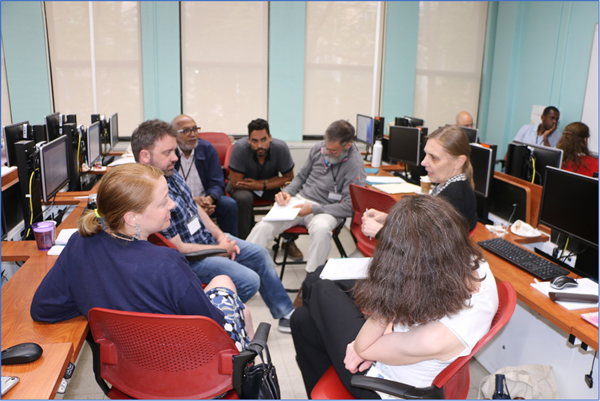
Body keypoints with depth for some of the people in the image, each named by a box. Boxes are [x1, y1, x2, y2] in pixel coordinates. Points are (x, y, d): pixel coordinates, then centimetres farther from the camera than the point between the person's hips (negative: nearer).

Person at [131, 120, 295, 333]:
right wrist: (221, 249, -14)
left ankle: (286, 313, 29)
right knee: (249, 281, -17)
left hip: (208, 237, 10)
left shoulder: (170, 174, -1)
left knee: (260, 254, 13)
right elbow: (177, 248, -26)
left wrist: (220, 235, 1)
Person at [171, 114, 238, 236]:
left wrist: (209, 199, -26)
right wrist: (192, 201, -30)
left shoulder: (207, 148, 1)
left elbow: (217, 183, -2)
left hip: (205, 200, 3)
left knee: (230, 205, -21)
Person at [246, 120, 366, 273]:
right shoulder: (318, 148, 5)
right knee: (263, 226, -19)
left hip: (326, 209, -4)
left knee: (321, 229, -40)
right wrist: (287, 192, -2)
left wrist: (314, 209, -20)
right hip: (300, 199, 5)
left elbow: (349, 207, -15)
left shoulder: (355, 166, -12)